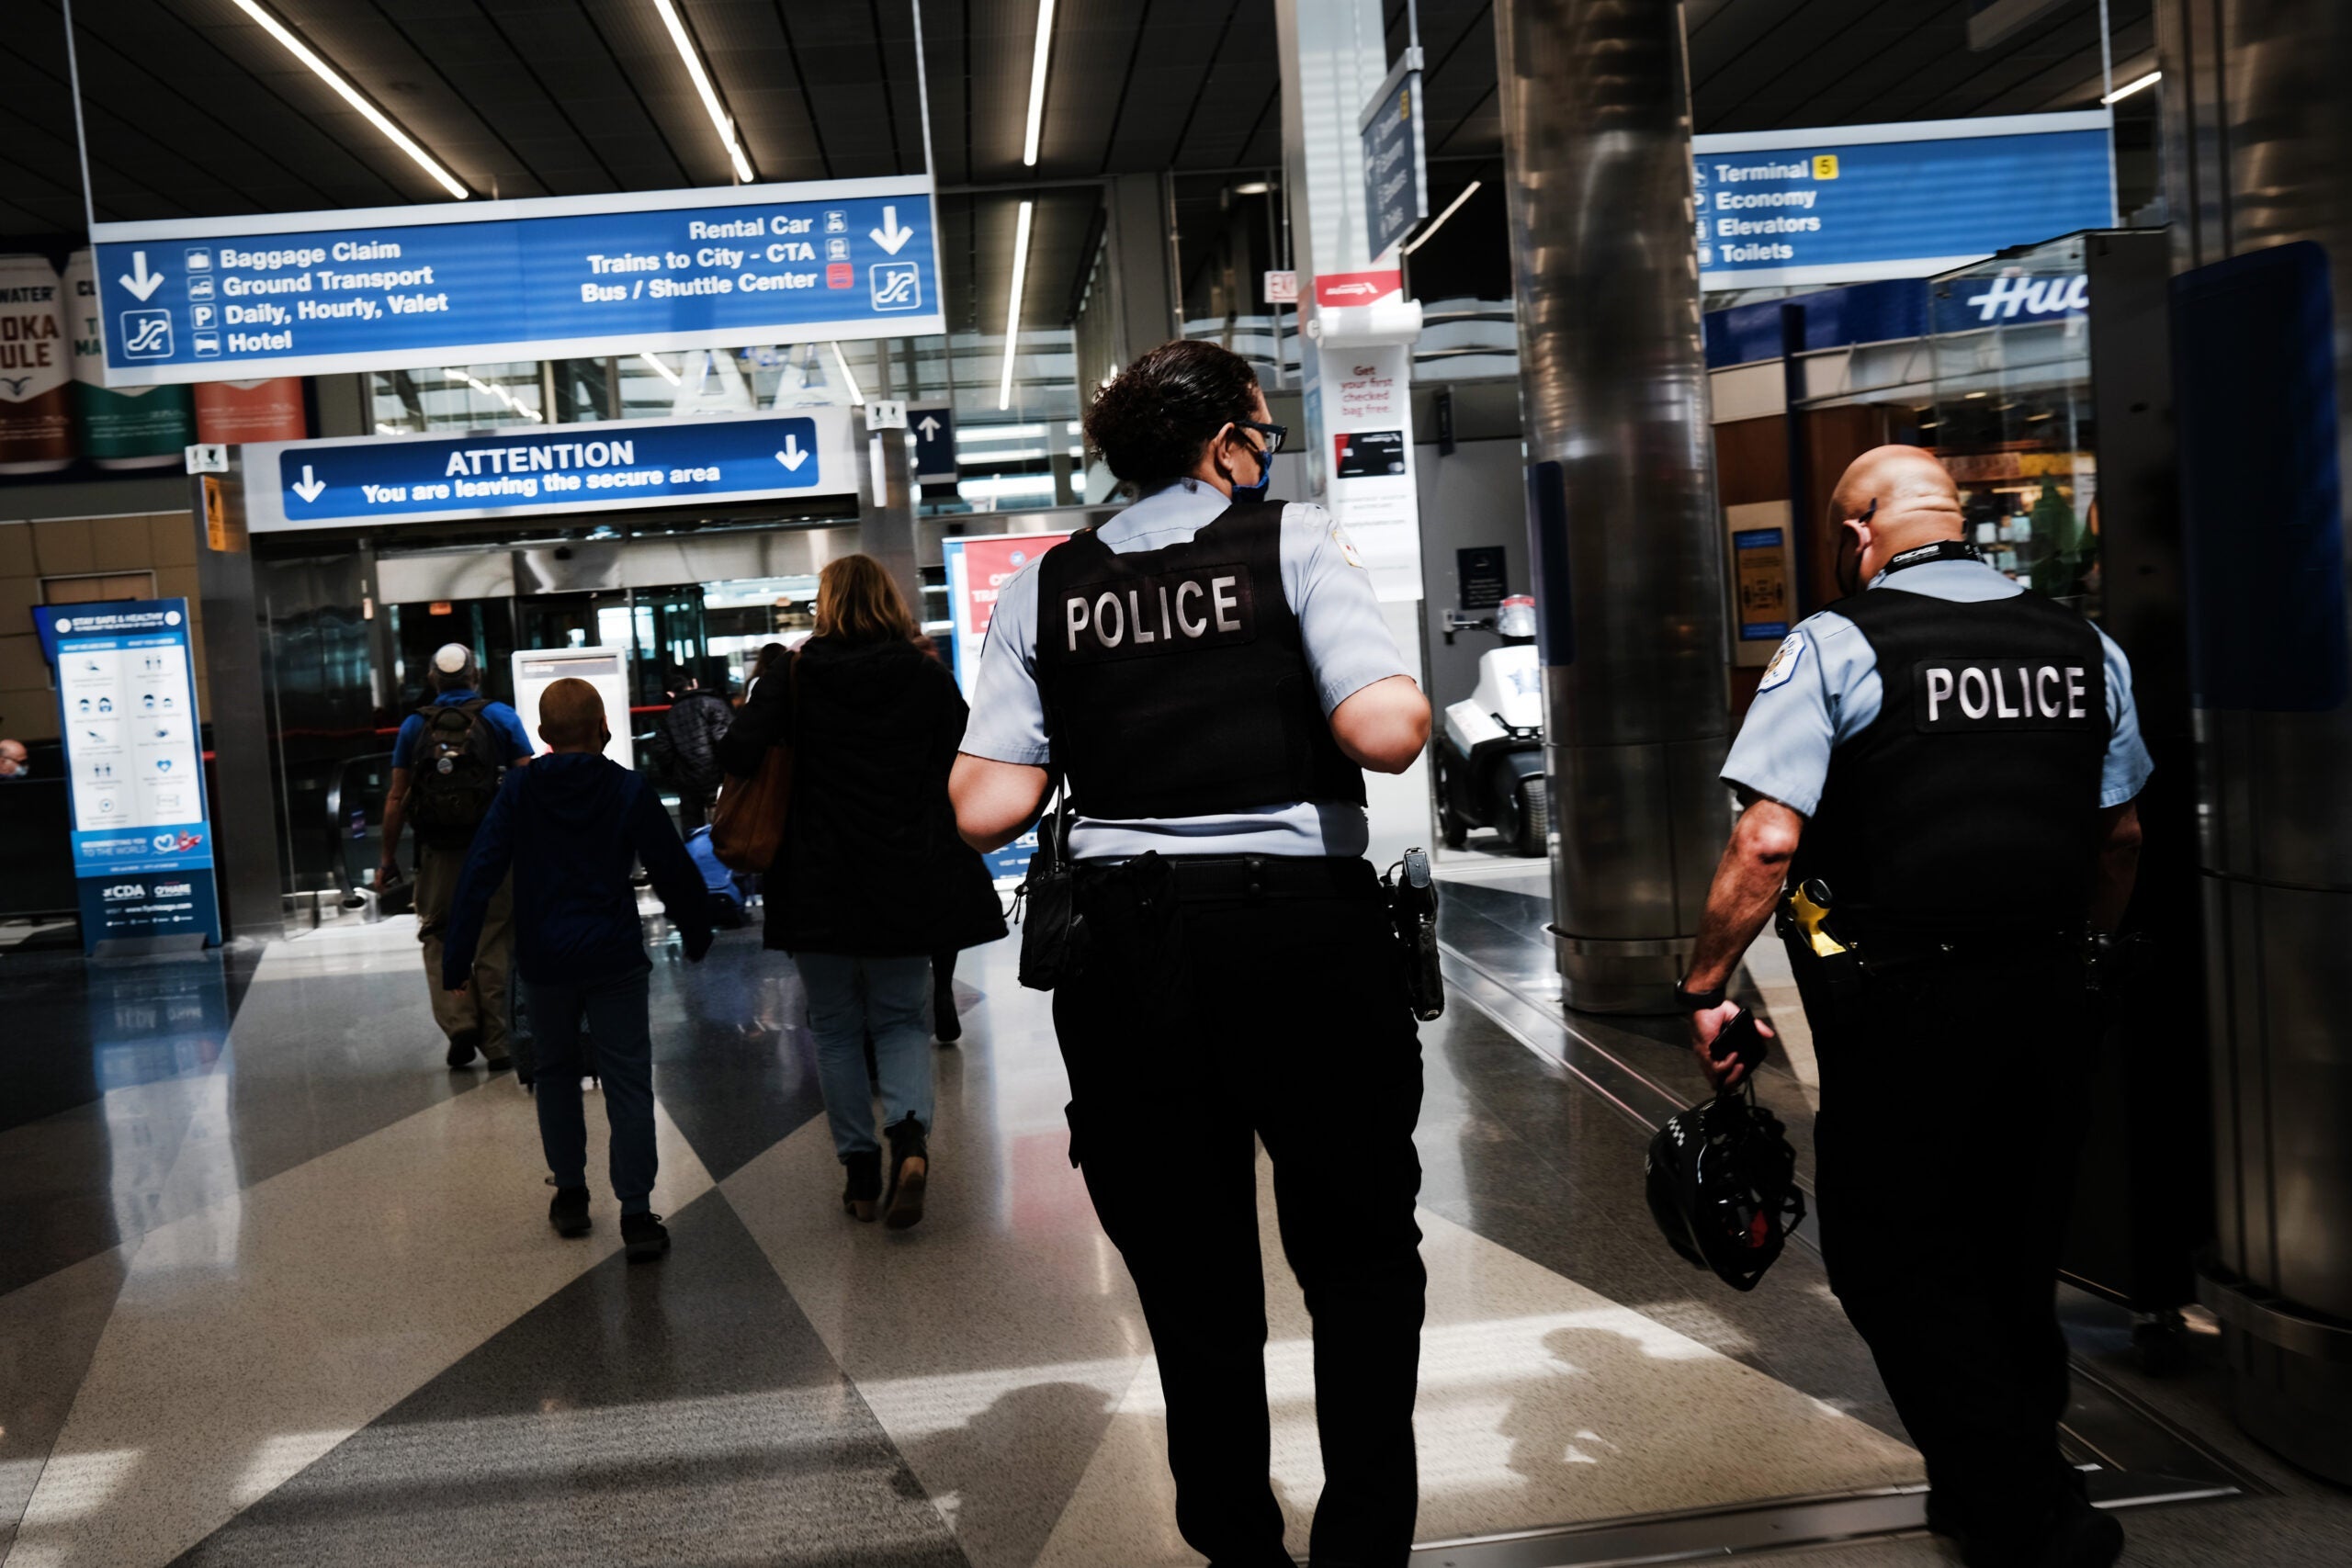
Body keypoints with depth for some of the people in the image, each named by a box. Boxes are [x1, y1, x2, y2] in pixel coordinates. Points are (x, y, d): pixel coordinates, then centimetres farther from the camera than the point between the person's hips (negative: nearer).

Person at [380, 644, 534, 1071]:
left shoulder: (414, 726, 6)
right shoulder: (501, 717, 2)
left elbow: (396, 798, 4)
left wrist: (389, 859, 9)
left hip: (439, 853, 1)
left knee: (439, 941, 13)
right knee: (494, 946, 6)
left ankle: (459, 1022, -5)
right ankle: (497, 1044, 8)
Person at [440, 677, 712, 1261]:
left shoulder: (519, 788, -2)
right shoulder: (631, 790, -5)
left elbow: (479, 874, -6)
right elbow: (674, 872, -1)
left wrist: (457, 959, -2)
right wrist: (697, 936, 14)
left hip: (543, 962, 2)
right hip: (616, 960, -2)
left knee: (557, 1071, 20)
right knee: (628, 1083, 1)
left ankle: (570, 1197, 25)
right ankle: (636, 1216, -4)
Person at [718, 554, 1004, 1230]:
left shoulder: (795, 677, -4)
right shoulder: (931, 678, 0)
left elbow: (738, 755, -14)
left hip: (817, 882, -1)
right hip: (906, 880, 1)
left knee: (836, 1025, 13)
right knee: (902, 1017, 13)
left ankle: (860, 1170, 13)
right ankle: (910, 1136, -13)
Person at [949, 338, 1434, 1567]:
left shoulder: (1041, 587, 5)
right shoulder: (1292, 542, -3)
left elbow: (986, 810, -2)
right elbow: (1385, 733, -15)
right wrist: (1415, 699, 7)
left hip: (1126, 946, 3)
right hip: (1302, 931, -3)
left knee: (1190, 1278, 17)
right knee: (1359, 1253, 16)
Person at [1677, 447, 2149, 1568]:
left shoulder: (1836, 646, -9)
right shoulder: (2083, 646, 9)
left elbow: (1768, 843, -17)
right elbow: (2121, 836, 16)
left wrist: (1705, 987, -8)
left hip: (1904, 1004, -6)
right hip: (2051, 998, 7)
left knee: (1894, 1258, 8)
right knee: (2014, 1253, 20)